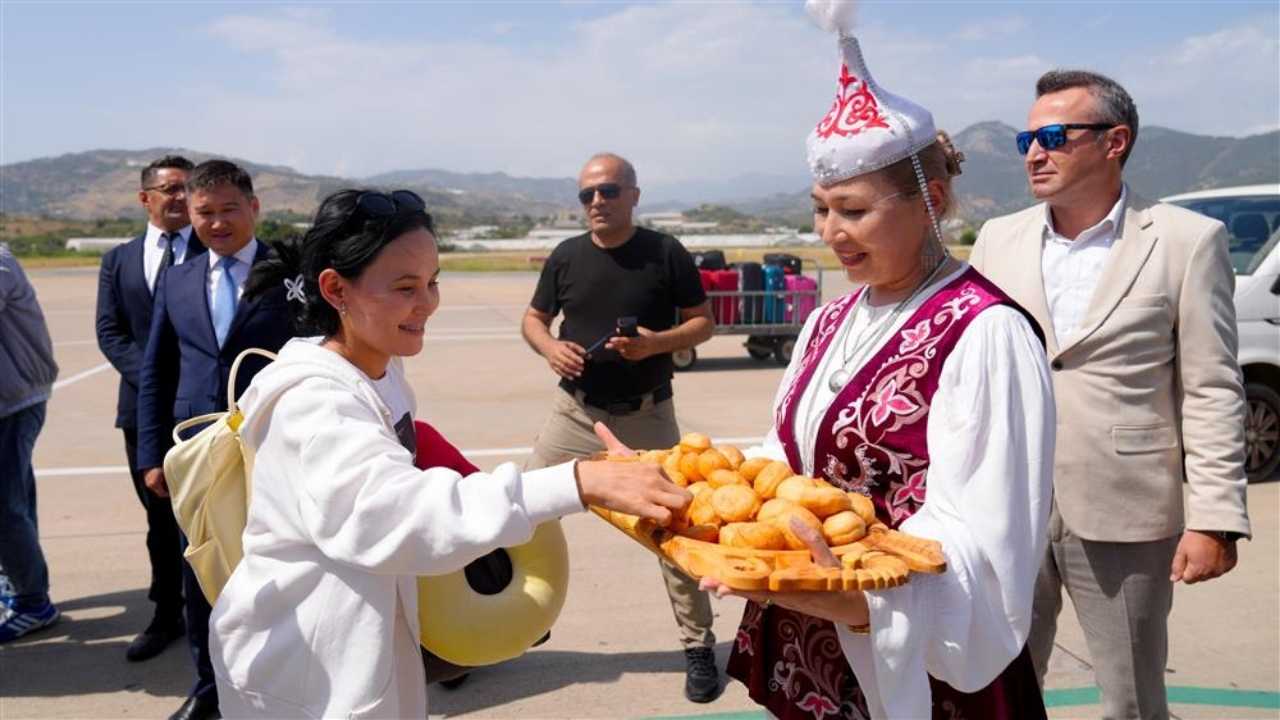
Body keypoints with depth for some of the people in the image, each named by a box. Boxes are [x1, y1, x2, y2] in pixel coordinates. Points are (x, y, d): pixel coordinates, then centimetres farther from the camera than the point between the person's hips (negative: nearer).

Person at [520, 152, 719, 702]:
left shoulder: (666, 254, -6)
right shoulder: (566, 257, 2)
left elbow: (702, 322, -1)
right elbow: (533, 319, 11)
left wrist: (657, 342, -21)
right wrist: (550, 347, -11)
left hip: (646, 417, -2)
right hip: (575, 413, 3)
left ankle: (699, 646, 22)